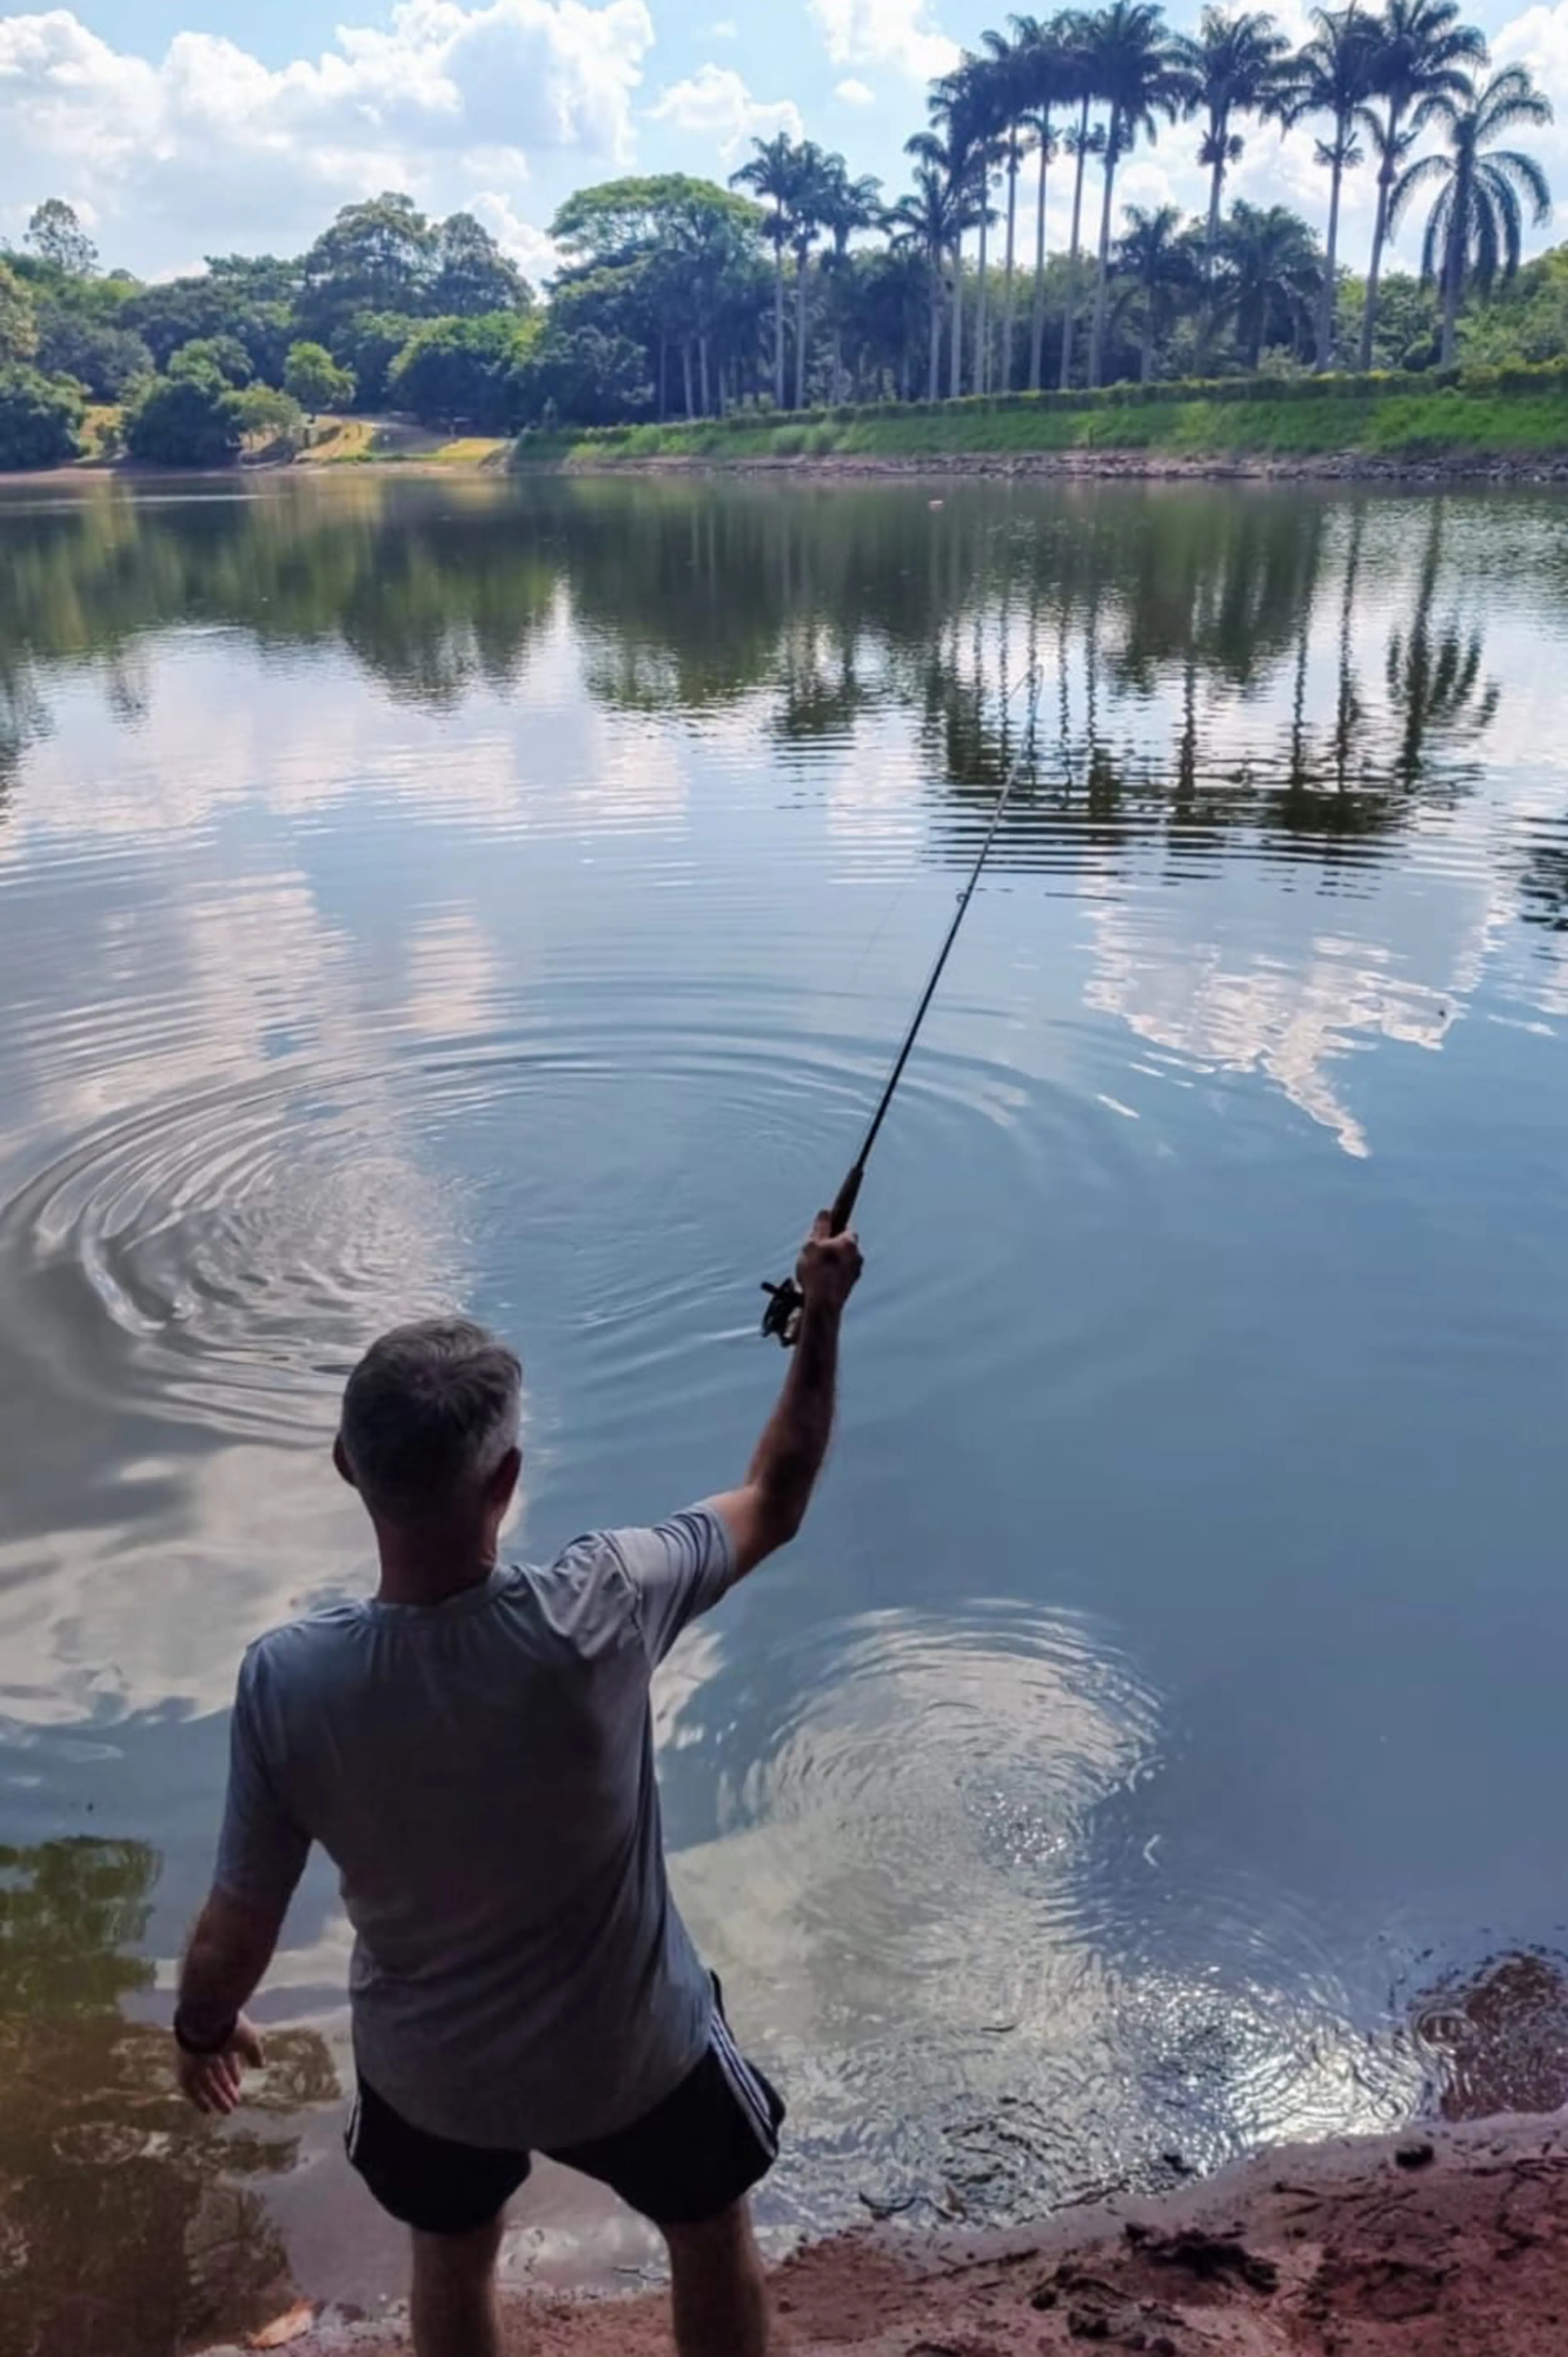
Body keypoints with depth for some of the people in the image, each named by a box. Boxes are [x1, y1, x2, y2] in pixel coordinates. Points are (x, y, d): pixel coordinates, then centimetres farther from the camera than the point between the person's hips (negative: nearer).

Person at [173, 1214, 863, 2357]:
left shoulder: (287, 1681, -29)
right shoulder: (598, 1614, -33)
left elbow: (239, 1927, -14)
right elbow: (773, 1503, -15)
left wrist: (202, 2027, 8)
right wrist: (823, 1319, -4)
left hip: (426, 2068, 2)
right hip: (630, 2051, -1)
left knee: (452, 2259, 33)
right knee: (713, 2230, 30)